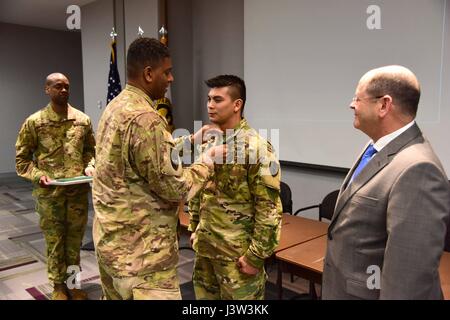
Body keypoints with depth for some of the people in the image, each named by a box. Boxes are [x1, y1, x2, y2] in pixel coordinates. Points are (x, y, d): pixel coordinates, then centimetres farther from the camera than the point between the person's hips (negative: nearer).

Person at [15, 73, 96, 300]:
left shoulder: (82, 120, 3)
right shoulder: (34, 122, -4)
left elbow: (90, 150, 13)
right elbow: (21, 158, 1)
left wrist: (89, 167, -6)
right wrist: (38, 176, -14)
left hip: (78, 191, 2)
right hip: (49, 194, -2)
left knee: (75, 239, 14)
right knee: (54, 240, 10)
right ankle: (58, 286, 27)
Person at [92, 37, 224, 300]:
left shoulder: (115, 107, 7)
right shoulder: (145, 119, -24)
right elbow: (175, 188, -20)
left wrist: (190, 140, 16)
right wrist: (209, 159, -5)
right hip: (141, 253, -10)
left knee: (116, 296, 22)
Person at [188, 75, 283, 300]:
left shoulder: (256, 147, -18)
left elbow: (269, 207, -18)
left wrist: (256, 255, -17)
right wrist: (194, 227, 15)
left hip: (237, 251, -7)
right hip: (205, 245, 7)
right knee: (204, 295, 21)